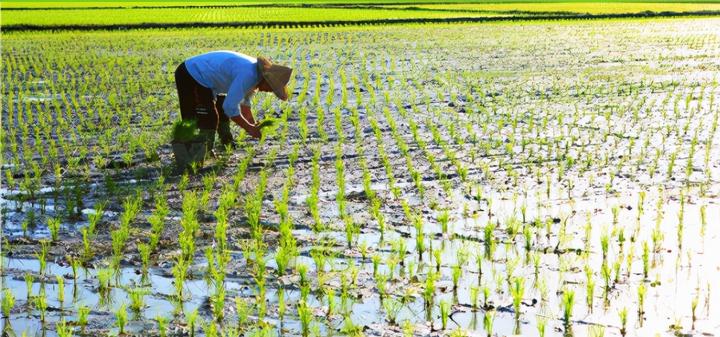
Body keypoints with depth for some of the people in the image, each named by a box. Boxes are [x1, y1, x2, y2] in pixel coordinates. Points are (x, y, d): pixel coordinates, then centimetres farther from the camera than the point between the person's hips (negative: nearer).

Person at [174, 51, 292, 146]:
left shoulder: (255, 73, 1)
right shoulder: (248, 75, -30)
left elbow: (244, 102, 16)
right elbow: (230, 107, -30)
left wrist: (253, 125, 7)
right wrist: (249, 128, -19)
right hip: (190, 77, -11)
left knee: (223, 112, 20)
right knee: (208, 120, -15)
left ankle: (227, 144, 32)